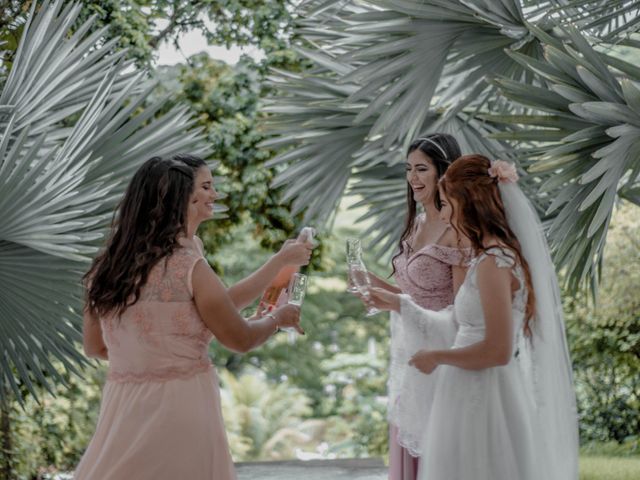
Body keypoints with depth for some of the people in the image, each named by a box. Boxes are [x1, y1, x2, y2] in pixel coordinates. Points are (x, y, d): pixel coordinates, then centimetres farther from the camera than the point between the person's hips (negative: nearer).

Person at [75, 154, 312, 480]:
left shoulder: (108, 265, 5)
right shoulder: (188, 265, -13)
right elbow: (241, 338, -3)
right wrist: (279, 318, 19)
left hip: (123, 408, 6)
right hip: (179, 408, -6)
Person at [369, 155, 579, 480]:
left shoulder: (493, 262, -18)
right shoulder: (500, 254, 11)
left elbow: (497, 351, -22)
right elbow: (462, 328, 13)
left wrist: (437, 357, -8)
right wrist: (398, 304, 18)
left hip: (484, 399, -9)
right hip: (476, 395, 9)